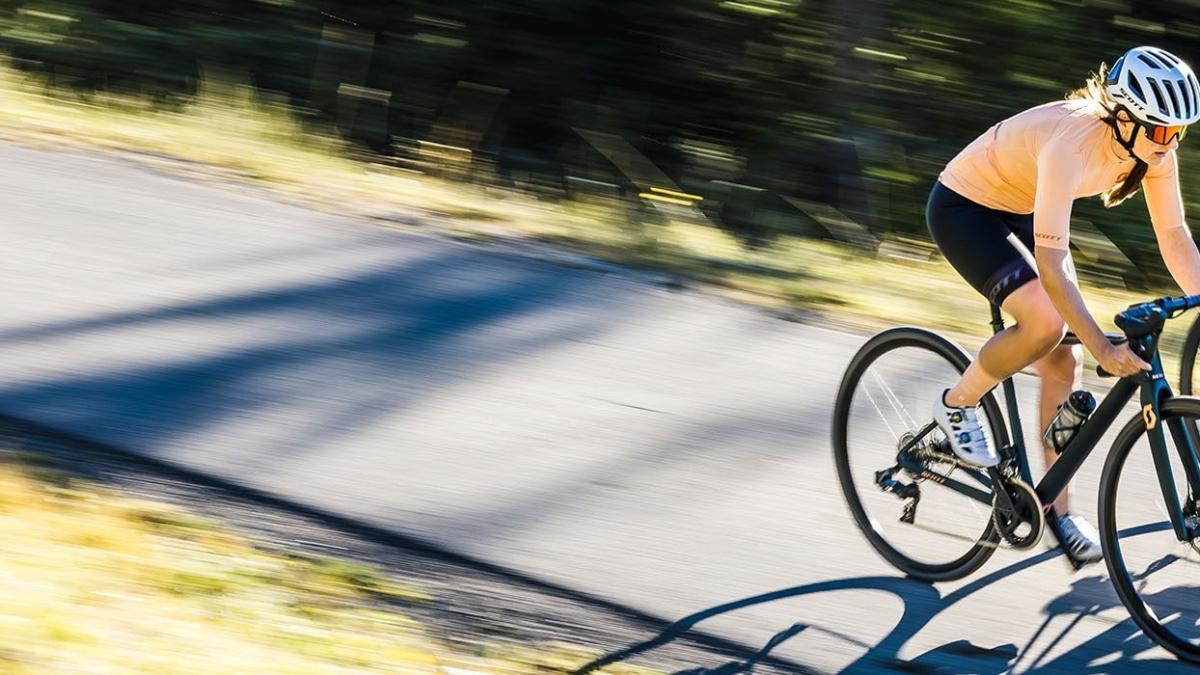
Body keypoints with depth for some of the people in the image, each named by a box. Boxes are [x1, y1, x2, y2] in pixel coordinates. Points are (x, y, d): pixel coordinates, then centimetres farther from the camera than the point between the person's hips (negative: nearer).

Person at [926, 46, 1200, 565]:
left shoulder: (1154, 149, -16)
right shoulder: (1072, 145, -38)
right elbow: (1051, 262, -39)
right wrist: (1102, 348, -43)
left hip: (1020, 212, 8)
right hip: (963, 209, -8)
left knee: (1063, 362, 0)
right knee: (1045, 322, -29)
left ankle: (1058, 510, 10)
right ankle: (957, 405, -3)